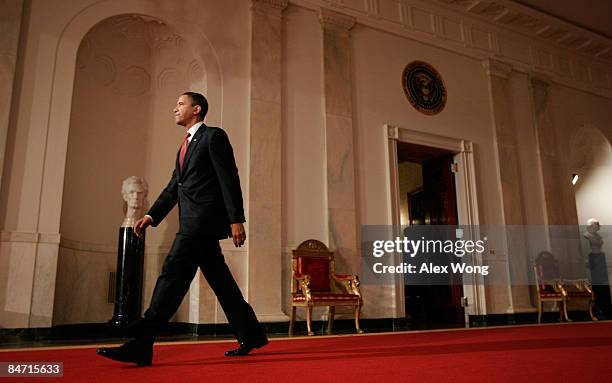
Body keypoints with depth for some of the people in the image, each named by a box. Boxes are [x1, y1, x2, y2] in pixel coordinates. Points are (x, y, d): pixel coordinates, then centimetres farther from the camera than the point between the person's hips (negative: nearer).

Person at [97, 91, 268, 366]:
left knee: (173, 273, -13)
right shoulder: (185, 146, 25)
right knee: (219, 280, 10)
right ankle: (251, 336, 20)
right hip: (193, 222, 9)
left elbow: (229, 179, -10)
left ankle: (141, 346, -11)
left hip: (204, 218, -9)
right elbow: (173, 188, 21)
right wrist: (151, 215, 9)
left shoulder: (214, 136, -1)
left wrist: (236, 220, -17)